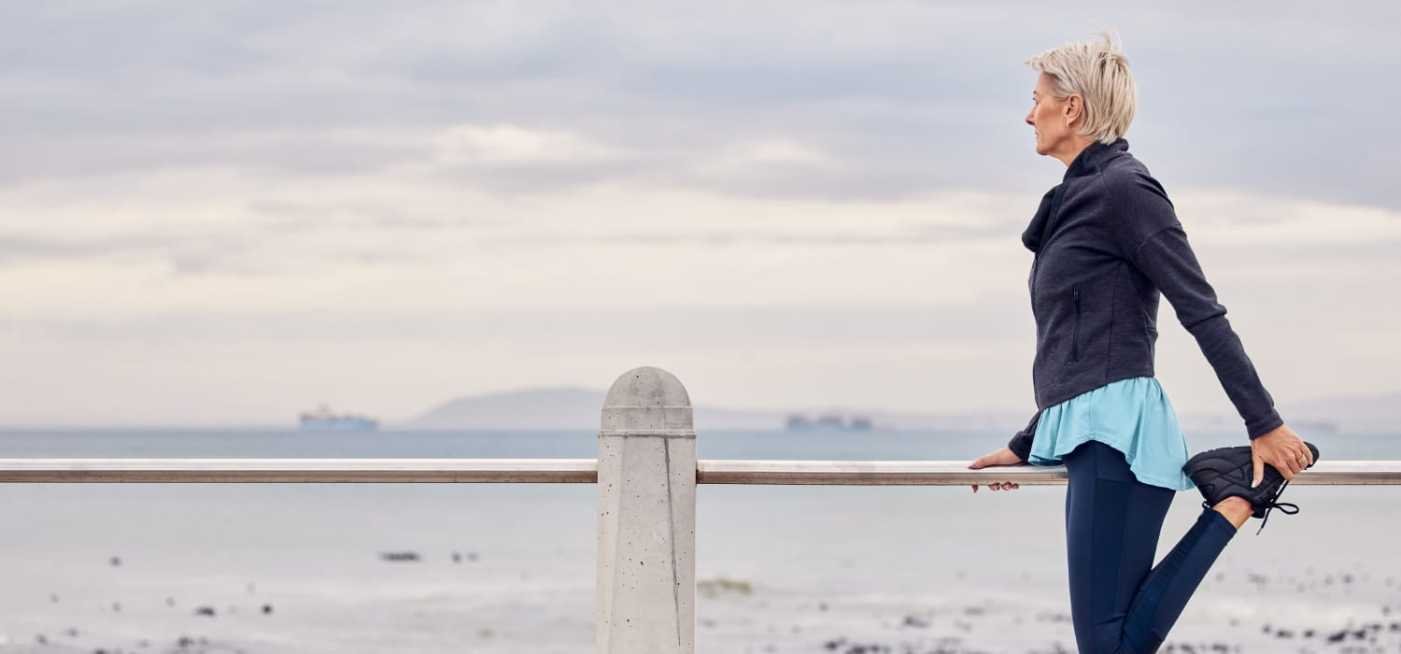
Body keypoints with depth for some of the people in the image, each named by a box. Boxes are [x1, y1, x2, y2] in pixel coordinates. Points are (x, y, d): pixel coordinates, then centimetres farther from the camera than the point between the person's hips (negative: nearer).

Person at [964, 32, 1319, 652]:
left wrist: (1266, 427, -14)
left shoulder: (1123, 189, -8)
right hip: (1093, 438, 10)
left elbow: (1204, 315, -12)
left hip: (1117, 431, -10)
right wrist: (1024, 447, 34)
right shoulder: (1079, 196, 21)